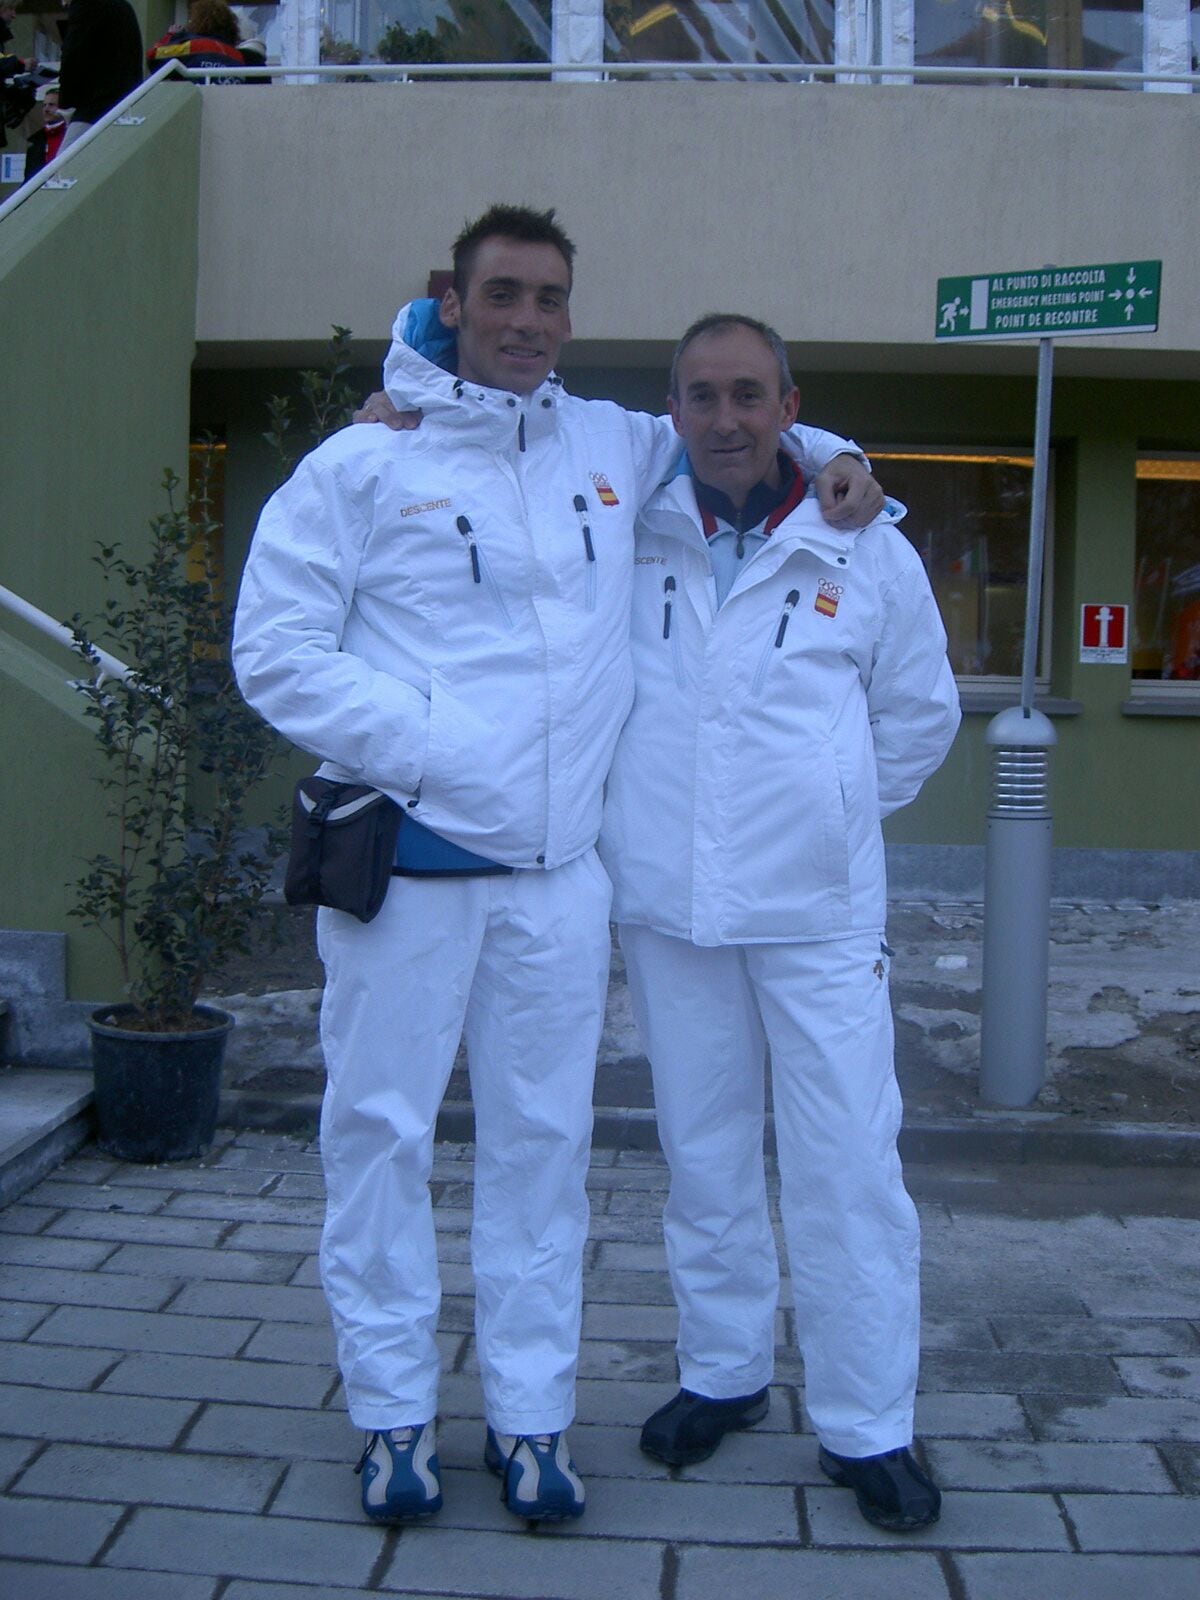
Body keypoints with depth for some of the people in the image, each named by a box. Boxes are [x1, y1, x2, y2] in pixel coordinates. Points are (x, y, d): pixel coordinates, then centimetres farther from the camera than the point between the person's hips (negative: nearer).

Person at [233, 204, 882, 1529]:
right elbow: (275, 650, -5)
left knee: (542, 1142, 9)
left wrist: (824, 453, 10)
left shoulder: (612, 446, 11)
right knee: (380, 1132, 4)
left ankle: (528, 1414, 23)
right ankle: (392, 1413, 21)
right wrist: (414, 747, -15)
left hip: (557, 874, 3)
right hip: (404, 863, -3)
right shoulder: (364, 464, -1)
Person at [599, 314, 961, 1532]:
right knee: (701, 1158, 13)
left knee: (847, 1171, -2)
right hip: (666, 905, 2)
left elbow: (921, 712, 12)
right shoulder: (627, 536, 1)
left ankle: (867, 1428, 11)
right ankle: (721, 1373, 30)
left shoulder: (866, 551, -1)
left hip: (819, 910, -1)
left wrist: (833, 811, 9)